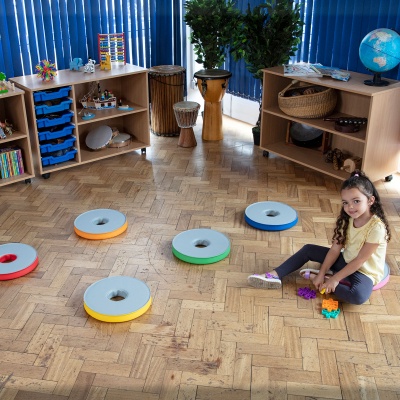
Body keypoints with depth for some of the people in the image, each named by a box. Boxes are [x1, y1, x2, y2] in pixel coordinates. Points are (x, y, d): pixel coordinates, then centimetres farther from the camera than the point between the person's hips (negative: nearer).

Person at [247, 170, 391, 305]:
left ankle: (314, 277, -21)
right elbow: (335, 248, -6)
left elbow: (360, 260, -24)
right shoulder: (347, 219, -6)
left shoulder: (377, 227, -28)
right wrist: (322, 272, -14)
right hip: (345, 261, 7)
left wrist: (335, 278, -21)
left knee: (359, 296, -37)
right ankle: (275, 275, -5)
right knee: (308, 249, 2)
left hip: (365, 272, -6)